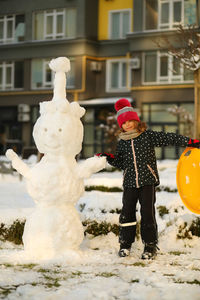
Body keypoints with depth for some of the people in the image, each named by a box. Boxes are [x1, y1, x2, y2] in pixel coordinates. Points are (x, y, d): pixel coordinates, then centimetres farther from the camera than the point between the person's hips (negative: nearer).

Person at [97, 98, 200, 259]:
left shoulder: (148, 135, -1)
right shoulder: (122, 142, 10)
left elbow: (169, 138, -3)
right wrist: (110, 158, 3)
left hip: (148, 181, -3)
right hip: (130, 183, 3)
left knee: (148, 212, -3)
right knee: (127, 212, 3)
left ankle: (151, 245, 6)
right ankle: (125, 243, 17)